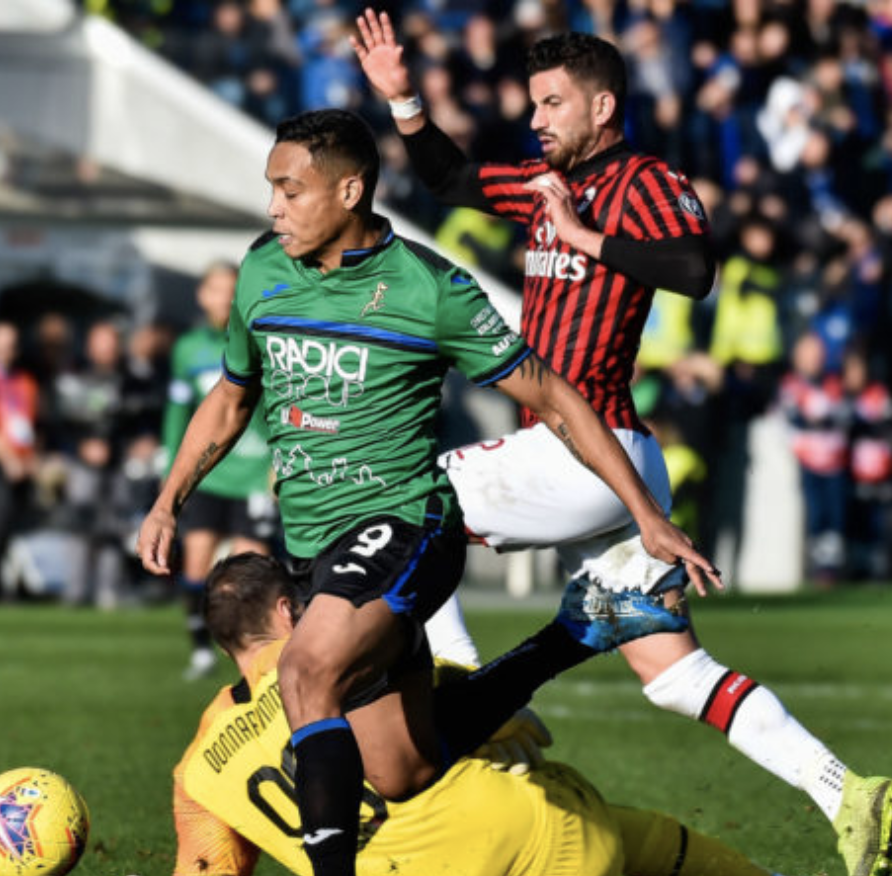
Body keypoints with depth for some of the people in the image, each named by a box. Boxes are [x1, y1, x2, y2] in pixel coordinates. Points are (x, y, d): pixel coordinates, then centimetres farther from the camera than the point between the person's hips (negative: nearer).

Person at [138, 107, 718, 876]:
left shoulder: (429, 289, -9)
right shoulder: (261, 276, 7)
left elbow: (552, 400, -3)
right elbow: (233, 397, 25)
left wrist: (649, 517, -3)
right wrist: (169, 502, 14)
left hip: (402, 525, -6)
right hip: (315, 550, 6)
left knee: (309, 671, -33)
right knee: (404, 780, 6)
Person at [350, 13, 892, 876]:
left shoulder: (646, 186, -6)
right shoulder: (550, 183, 19)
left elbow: (694, 270, -24)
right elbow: (452, 179, 30)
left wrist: (586, 238, -19)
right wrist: (402, 100, 17)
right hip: (579, 459, 9)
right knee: (671, 672, 5)